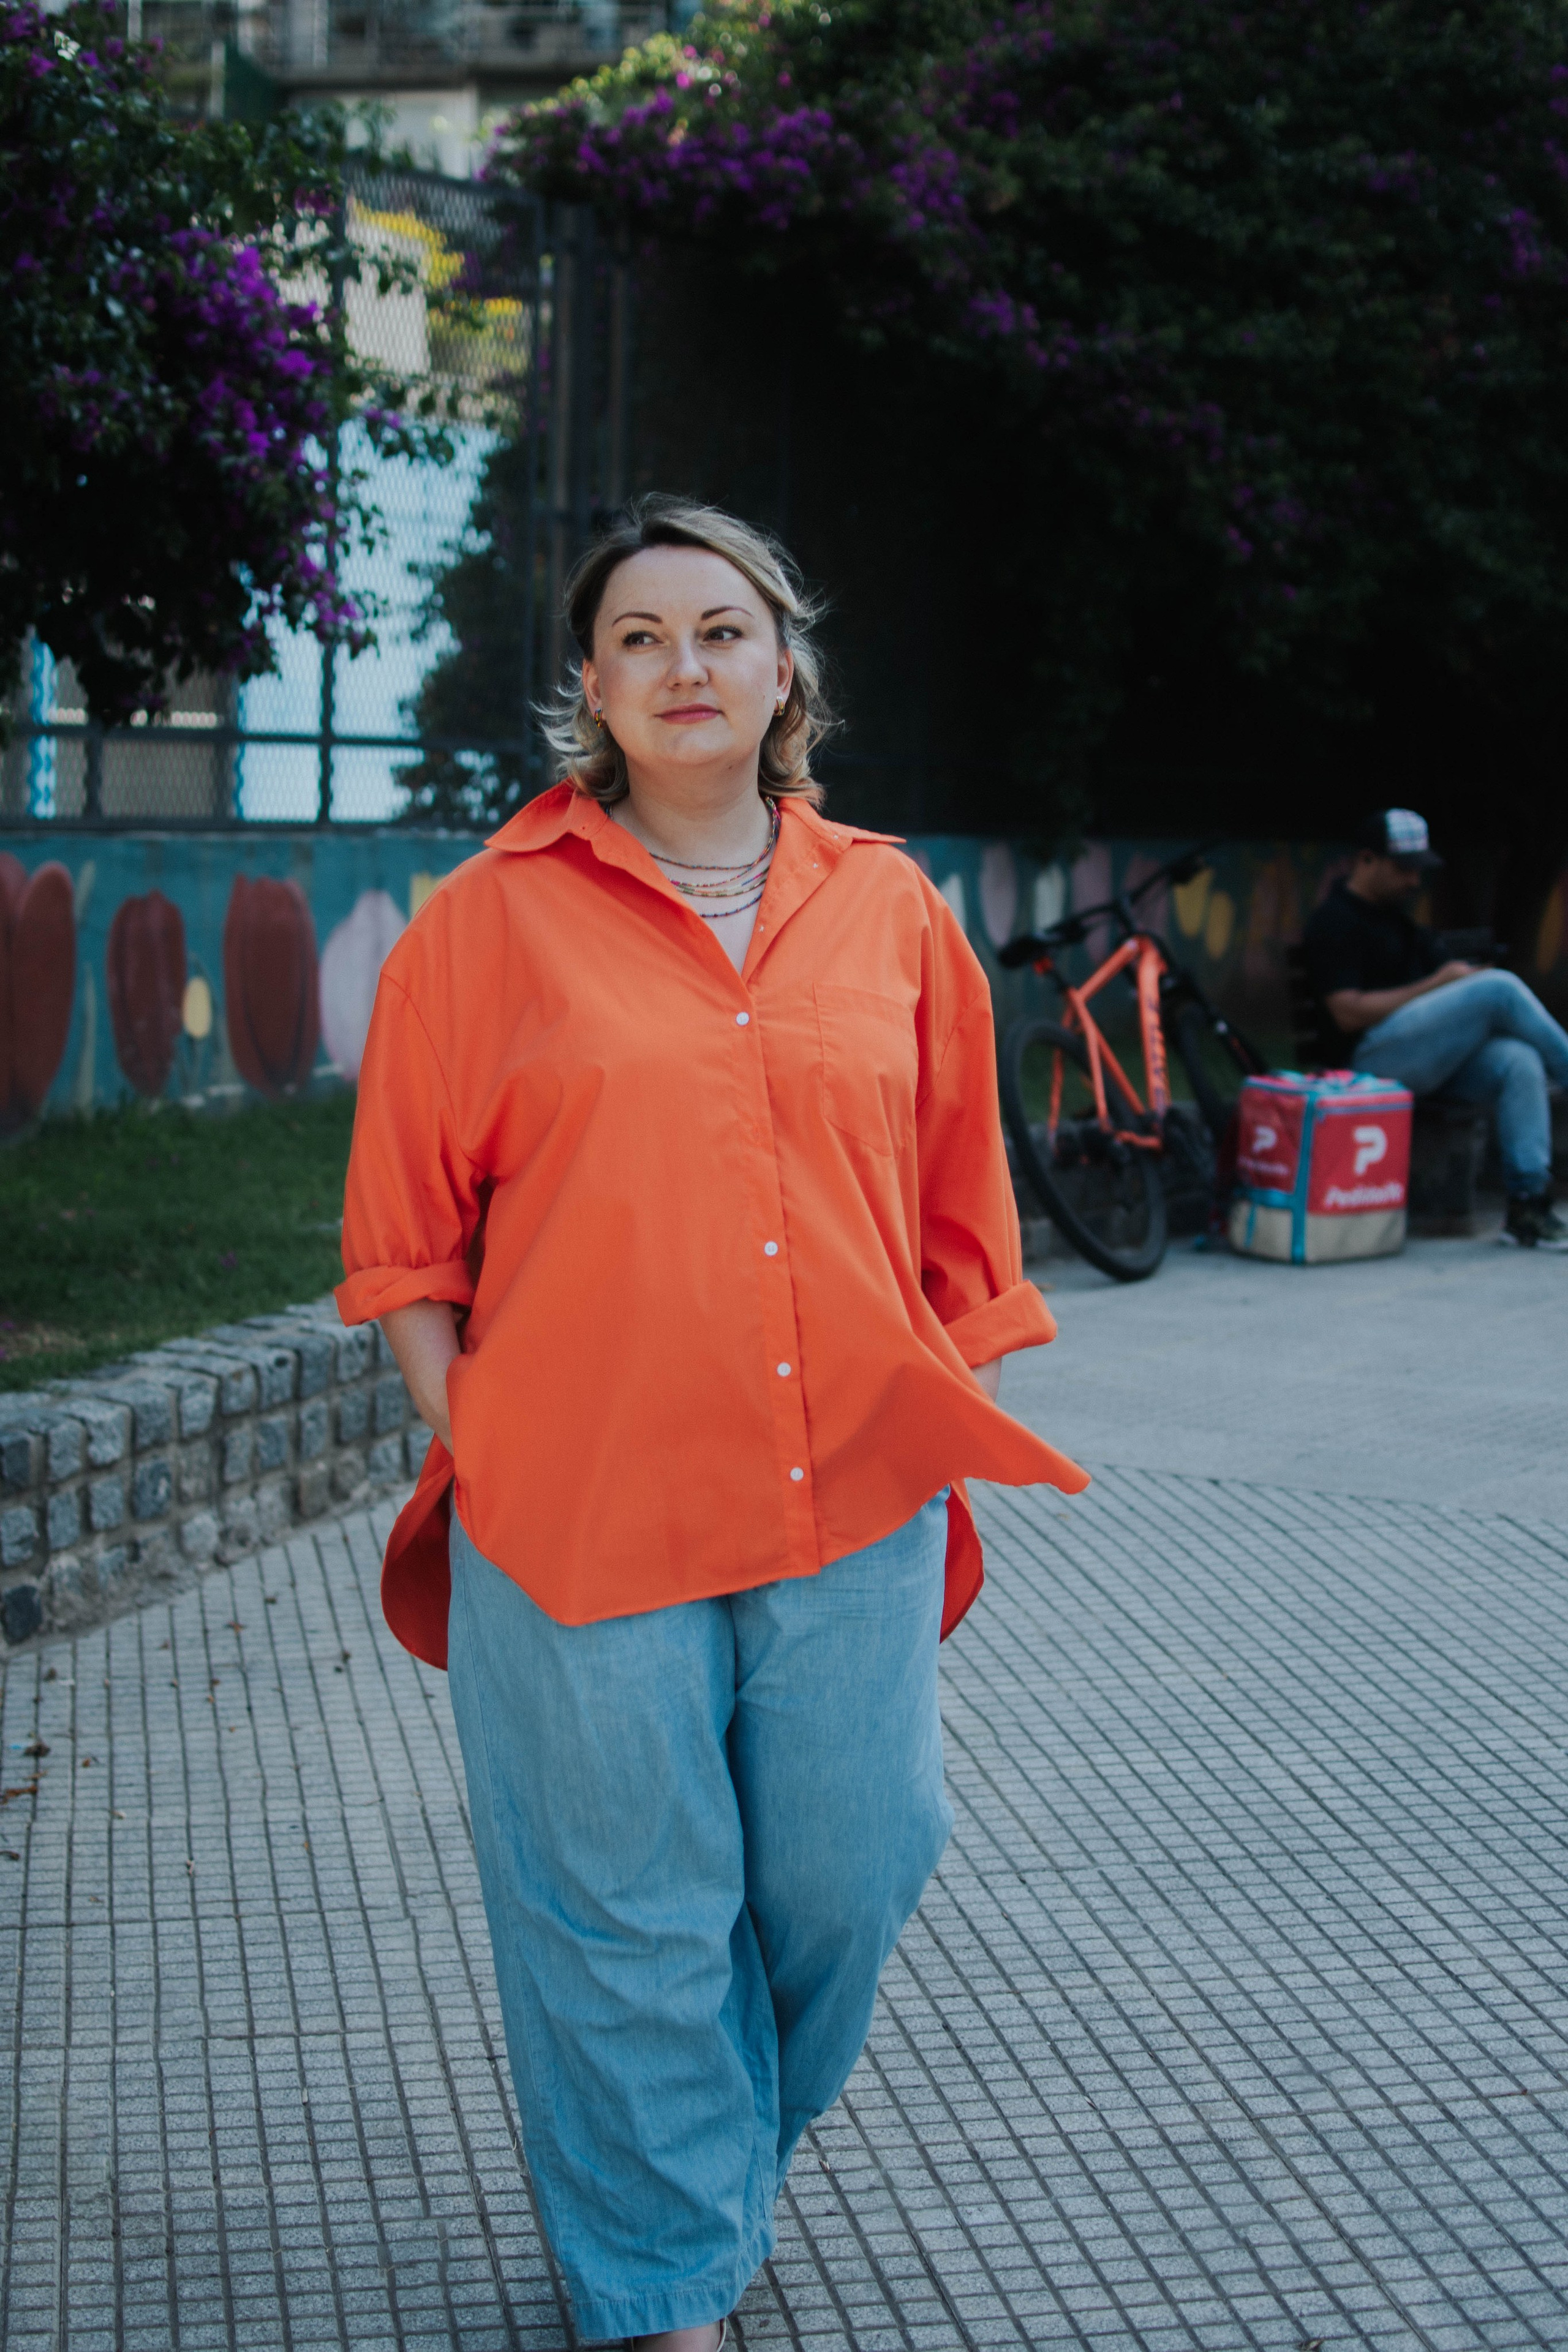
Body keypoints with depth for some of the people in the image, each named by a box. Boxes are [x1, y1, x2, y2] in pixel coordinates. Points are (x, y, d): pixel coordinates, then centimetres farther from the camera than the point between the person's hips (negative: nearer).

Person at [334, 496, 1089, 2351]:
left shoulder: (889, 910, 8)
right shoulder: (492, 919, 0)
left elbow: (960, 1212, 13)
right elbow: (408, 1227, 4)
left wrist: (960, 1439, 10)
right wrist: (471, 1448, -2)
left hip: (855, 1501, 3)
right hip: (582, 1506, -3)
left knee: (846, 1870, 12)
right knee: (629, 1913, 5)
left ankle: (731, 2151, 42)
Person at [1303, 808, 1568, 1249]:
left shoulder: (1400, 917, 24)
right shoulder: (1335, 922, -4)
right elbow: (1349, 1014, -14)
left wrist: (1465, 976, 0)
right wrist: (1437, 984, -12)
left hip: (1433, 1056, 8)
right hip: (1372, 1055, -8)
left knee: (1520, 1062, -22)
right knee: (1500, 988, -22)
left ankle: (1528, 1204, -24)